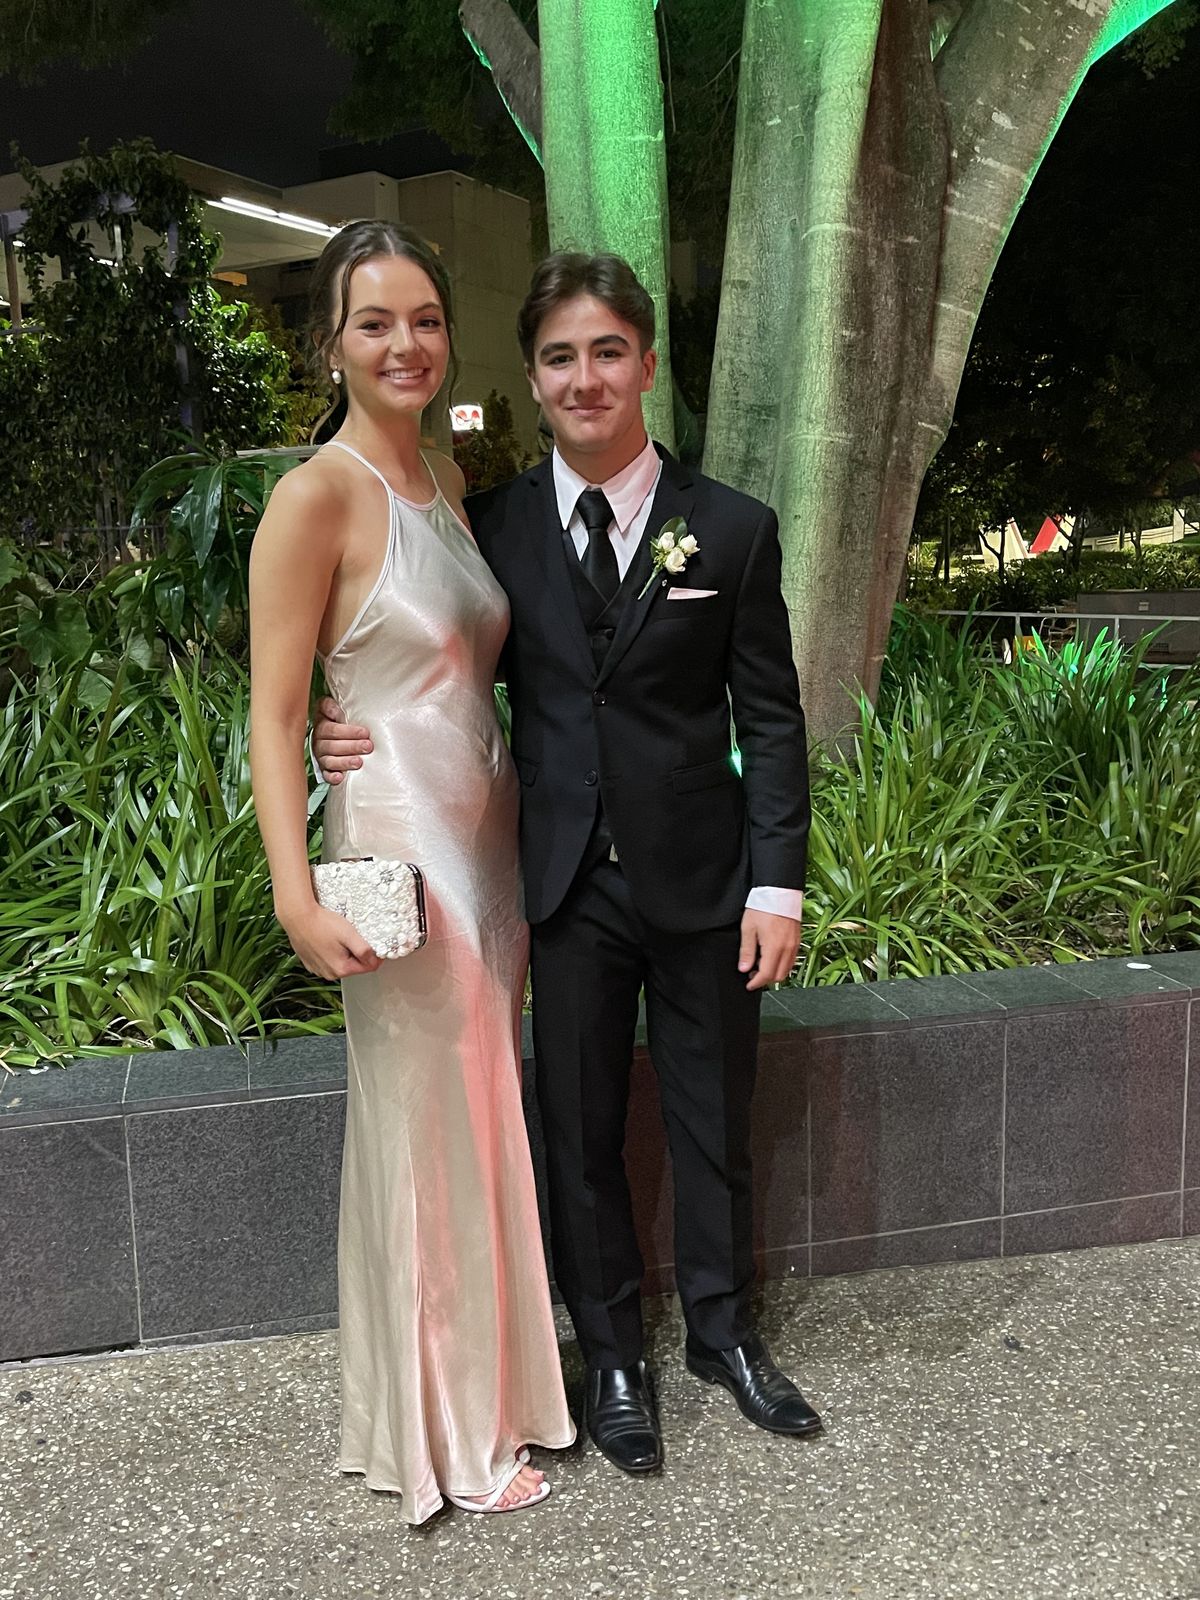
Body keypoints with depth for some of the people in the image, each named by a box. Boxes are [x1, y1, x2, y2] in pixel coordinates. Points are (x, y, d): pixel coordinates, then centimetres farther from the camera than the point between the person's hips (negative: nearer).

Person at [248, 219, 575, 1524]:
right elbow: (274, 714, -14)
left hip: (489, 836, 7)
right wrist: (298, 897, -23)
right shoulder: (317, 496, -12)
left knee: (487, 1111, 17)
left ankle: (495, 1376, 38)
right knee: (426, 1125, 6)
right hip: (400, 843, -7)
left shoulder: (449, 480, 10)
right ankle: (444, 1428, 28)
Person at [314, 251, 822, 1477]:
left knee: (714, 1123, 15)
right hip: (567, 887, 1)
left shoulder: (732, 529, -3)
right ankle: (612, 1354, 35)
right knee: (581, 1132, 13)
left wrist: (777, 883, -8)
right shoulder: (495, 526, 0)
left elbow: (771, 719, -2)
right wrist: (359, 740, -16)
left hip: (702, 882, 0)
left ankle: (722, 1331, 39)